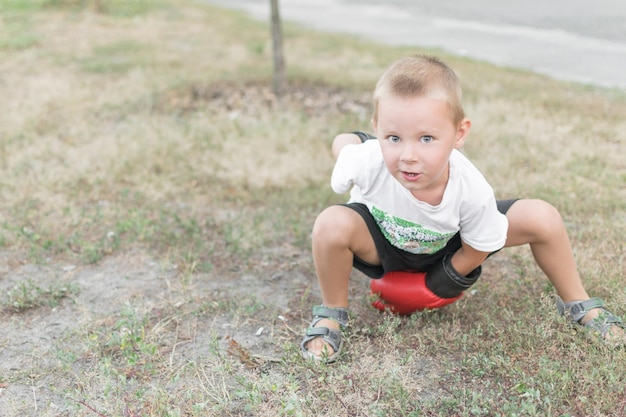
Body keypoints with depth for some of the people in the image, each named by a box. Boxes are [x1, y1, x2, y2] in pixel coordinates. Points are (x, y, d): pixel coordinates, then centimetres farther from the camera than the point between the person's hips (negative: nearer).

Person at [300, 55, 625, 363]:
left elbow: (477, 250, -15)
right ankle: (331, 314, -6)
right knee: (331, 225, -36)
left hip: (448, 247, 2)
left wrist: (441, 284, -8)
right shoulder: (367, 163, -39)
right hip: (385, 242, -1)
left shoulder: (473, 191, -35)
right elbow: (341, 142, -13)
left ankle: (576, 303, 15)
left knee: (543, 218, -14)